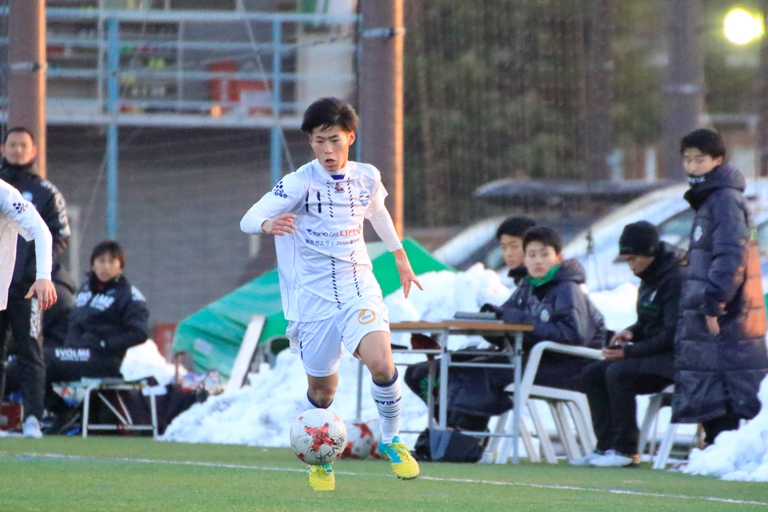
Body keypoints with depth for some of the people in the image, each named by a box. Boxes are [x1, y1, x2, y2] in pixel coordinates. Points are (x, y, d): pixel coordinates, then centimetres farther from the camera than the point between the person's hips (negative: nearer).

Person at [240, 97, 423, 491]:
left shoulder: (367, 177, 2)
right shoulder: (300, 183, -12)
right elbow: (248, 219, -19)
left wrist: (400, 258, 34)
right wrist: (268, 224, -42)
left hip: (359, 287, 2)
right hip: (314, 296, -2)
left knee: (381, 363, -23)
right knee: (321, 391, 5)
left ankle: (391, 440, 0)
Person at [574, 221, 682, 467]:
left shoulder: (675, 280, -17)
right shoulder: (649, 278, 14)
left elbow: (672, 335, -22)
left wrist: (630, 352, -20)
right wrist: (631, 332, 2)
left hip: (673, 358, -10)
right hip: (651, 355, 10)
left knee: (618, 373, -29)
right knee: (592, 374, -1)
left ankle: (626, 451, -22)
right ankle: (606, 446, -5)